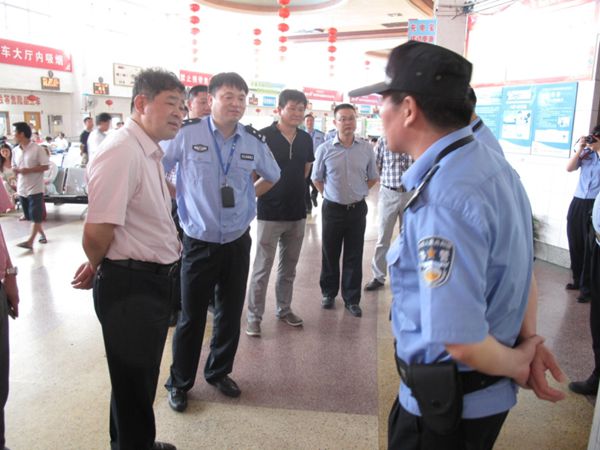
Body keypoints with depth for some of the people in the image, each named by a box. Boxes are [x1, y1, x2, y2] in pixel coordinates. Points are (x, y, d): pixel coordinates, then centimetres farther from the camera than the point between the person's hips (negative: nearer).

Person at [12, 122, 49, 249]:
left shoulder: (37, 149, -11)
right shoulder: (16, 150, 7)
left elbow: (45, 166, -12)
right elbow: (14, 167, 15)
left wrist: (29, 170, -20)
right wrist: (17, 170, -9)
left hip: (35, 188, -7)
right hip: (22, 189, 7)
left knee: (36, 216, -6)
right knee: (30, 216, 13)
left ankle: (30, 242, -6)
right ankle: (42, 234, 27)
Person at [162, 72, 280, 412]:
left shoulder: (254, 141, 1)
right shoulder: (186, 133, -10)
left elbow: (272, 176, 20)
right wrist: (178, 197, -3)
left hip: (238, 241, 4)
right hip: (199, 243, -3)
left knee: (231, 313, 15)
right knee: (192, 317, 6)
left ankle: (219, 372, 37)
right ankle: (180, 383, 28)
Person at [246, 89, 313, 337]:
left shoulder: (306, 139, 5)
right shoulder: (264, 136, -12)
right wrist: (262, 191, -3)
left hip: (297, 213, 5)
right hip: (270, 212, -5)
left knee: (289, 267, 16)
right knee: (262, 268, 2)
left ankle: (284, 309, 31)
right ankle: (254, 316, 14)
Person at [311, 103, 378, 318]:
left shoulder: (366, 149, -1)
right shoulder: (324, 149, -5)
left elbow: (373, 177, 12)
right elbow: (316, 178, 7)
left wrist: (358, 192, 6)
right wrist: (330, 194, 3)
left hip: (357, 209, 1)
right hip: (332, 208, -1)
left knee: (354, 256, 7)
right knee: (330, 254, 10)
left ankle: (352, 299, 19)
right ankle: (328, 293, 28)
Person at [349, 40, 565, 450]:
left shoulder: (443, 198, -31)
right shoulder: (491, 162, 0)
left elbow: (462, 341, -32)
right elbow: (518, 267, 8)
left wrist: (516, 364, -13)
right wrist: (530, 339, 1)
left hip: (450, 400, -8)